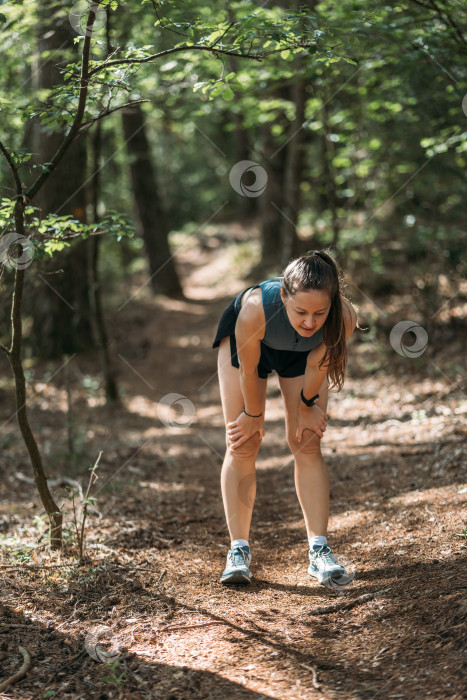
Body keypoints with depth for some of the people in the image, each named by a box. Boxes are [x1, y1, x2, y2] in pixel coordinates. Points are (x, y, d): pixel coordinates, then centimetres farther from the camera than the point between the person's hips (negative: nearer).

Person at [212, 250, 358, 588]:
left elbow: (318, 366, -19)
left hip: (301, 352, 1)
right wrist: (254, 415, -10)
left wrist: (307, 405, -4)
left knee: (308, 445, -4)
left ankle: (319, 550, 0)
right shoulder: (256, 308, -45)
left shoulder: (344, 318, -40)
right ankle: (239, 548, 3)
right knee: (242, 444, -4)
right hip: (244, 339, -1)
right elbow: (248, 370, -26)